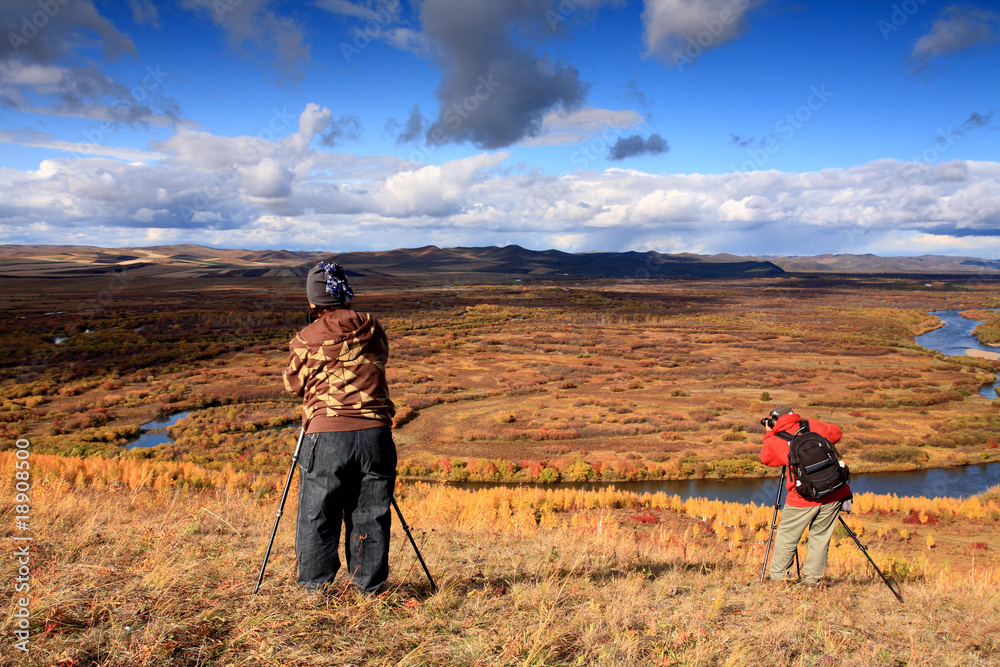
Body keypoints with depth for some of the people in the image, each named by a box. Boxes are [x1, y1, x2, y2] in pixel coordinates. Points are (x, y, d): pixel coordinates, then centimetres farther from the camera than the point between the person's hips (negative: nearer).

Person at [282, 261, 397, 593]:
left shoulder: (305, 340, 2)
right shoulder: (371, 328, 7)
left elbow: (294, 384, 16)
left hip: (326, 433, -2)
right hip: (374, 432, 2)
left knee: (317, 517, 11)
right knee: (370, 515, 12)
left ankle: (314, 589, 19)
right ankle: (370, 587, 21)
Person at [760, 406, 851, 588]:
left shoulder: (774, 441, 1)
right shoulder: (812, 425, 6)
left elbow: (766, 458, 20)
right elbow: (836, 433, 23)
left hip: (803, 498, -3)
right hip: (833, 494, 3)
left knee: (786, 538, 12)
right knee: (820, 537, 15)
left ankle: (777, 577, 20)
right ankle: (812, 579, 18)